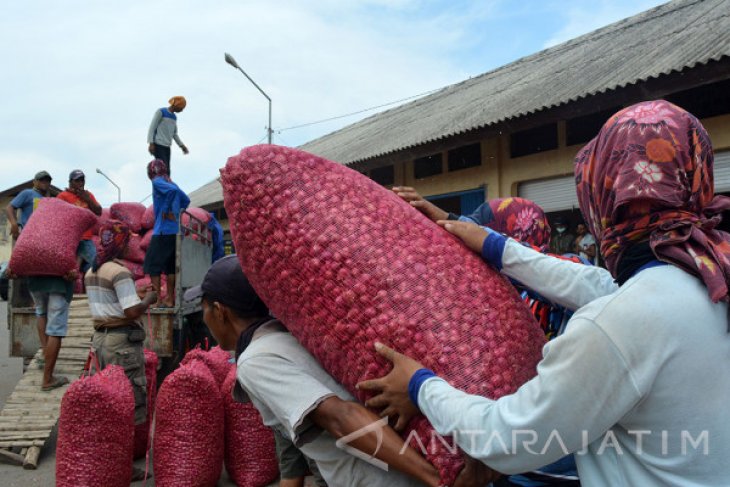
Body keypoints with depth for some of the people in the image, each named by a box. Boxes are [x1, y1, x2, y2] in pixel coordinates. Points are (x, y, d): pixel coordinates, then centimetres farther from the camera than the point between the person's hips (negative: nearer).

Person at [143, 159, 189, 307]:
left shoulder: (157, 182, -5)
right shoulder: (171, 183, 17)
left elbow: (172, 190, -22)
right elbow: (186, 200, 17)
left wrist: (166, 210, -14)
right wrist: (175, 212, 13)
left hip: (162, 231, -8)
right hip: (175, 230, 8)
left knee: (152, 265, -2)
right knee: (170, 266, 11)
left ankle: (157, 300, -6)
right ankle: (170, 300, 13)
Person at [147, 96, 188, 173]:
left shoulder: (174, 117, 18)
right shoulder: (160, 112, -4)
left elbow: (174, 134, 23)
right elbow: (152, 128, -6)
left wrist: (182, 146, 11)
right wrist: (151, 143, -14)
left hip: (167, 147, 7)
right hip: (158, 146, -7)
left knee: (167, 170, 0)